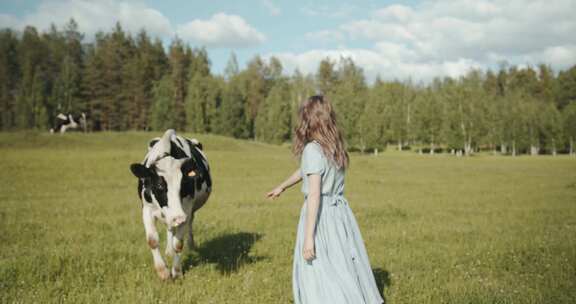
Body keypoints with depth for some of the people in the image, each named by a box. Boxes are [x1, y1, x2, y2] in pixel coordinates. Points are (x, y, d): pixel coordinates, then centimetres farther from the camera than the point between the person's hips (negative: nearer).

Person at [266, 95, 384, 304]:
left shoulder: (312, 150, -16)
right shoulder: (334, 146, 9)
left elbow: (314, 194, -22)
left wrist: (309, 237, -22)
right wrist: (282, 187, 41)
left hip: (321, 216, -8)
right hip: (340, 211, 8)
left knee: (317, 276, 3)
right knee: (344, 269, 15)